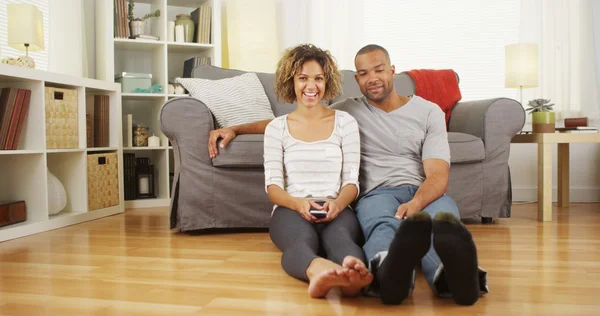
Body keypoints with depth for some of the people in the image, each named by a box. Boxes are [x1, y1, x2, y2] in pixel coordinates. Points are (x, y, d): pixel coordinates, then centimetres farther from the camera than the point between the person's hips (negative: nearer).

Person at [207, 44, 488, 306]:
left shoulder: (429, 111, 13)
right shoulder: (349, 111, 18)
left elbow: (438, 174, 0)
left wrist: (416, 204, -23)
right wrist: (235, 129, 17)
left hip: (425, 195, 1)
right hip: (378, 193, -1)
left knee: (444, 219, -39)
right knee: (384, 226, -41)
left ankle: (451, 272, -73)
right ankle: (392, 269, -75)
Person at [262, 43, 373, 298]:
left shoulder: (345, 122, 11)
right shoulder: (276, 127, 11)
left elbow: (351, 180, 6)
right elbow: (273, 186, 4)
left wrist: (338, 203, -18)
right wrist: (298, 203, -19)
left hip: (336, 209, 1)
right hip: (291, 209, 0)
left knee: (339, 234, -38)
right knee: (303, 238, -39)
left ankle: (355, 271, -71)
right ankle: (317, 271, -72)